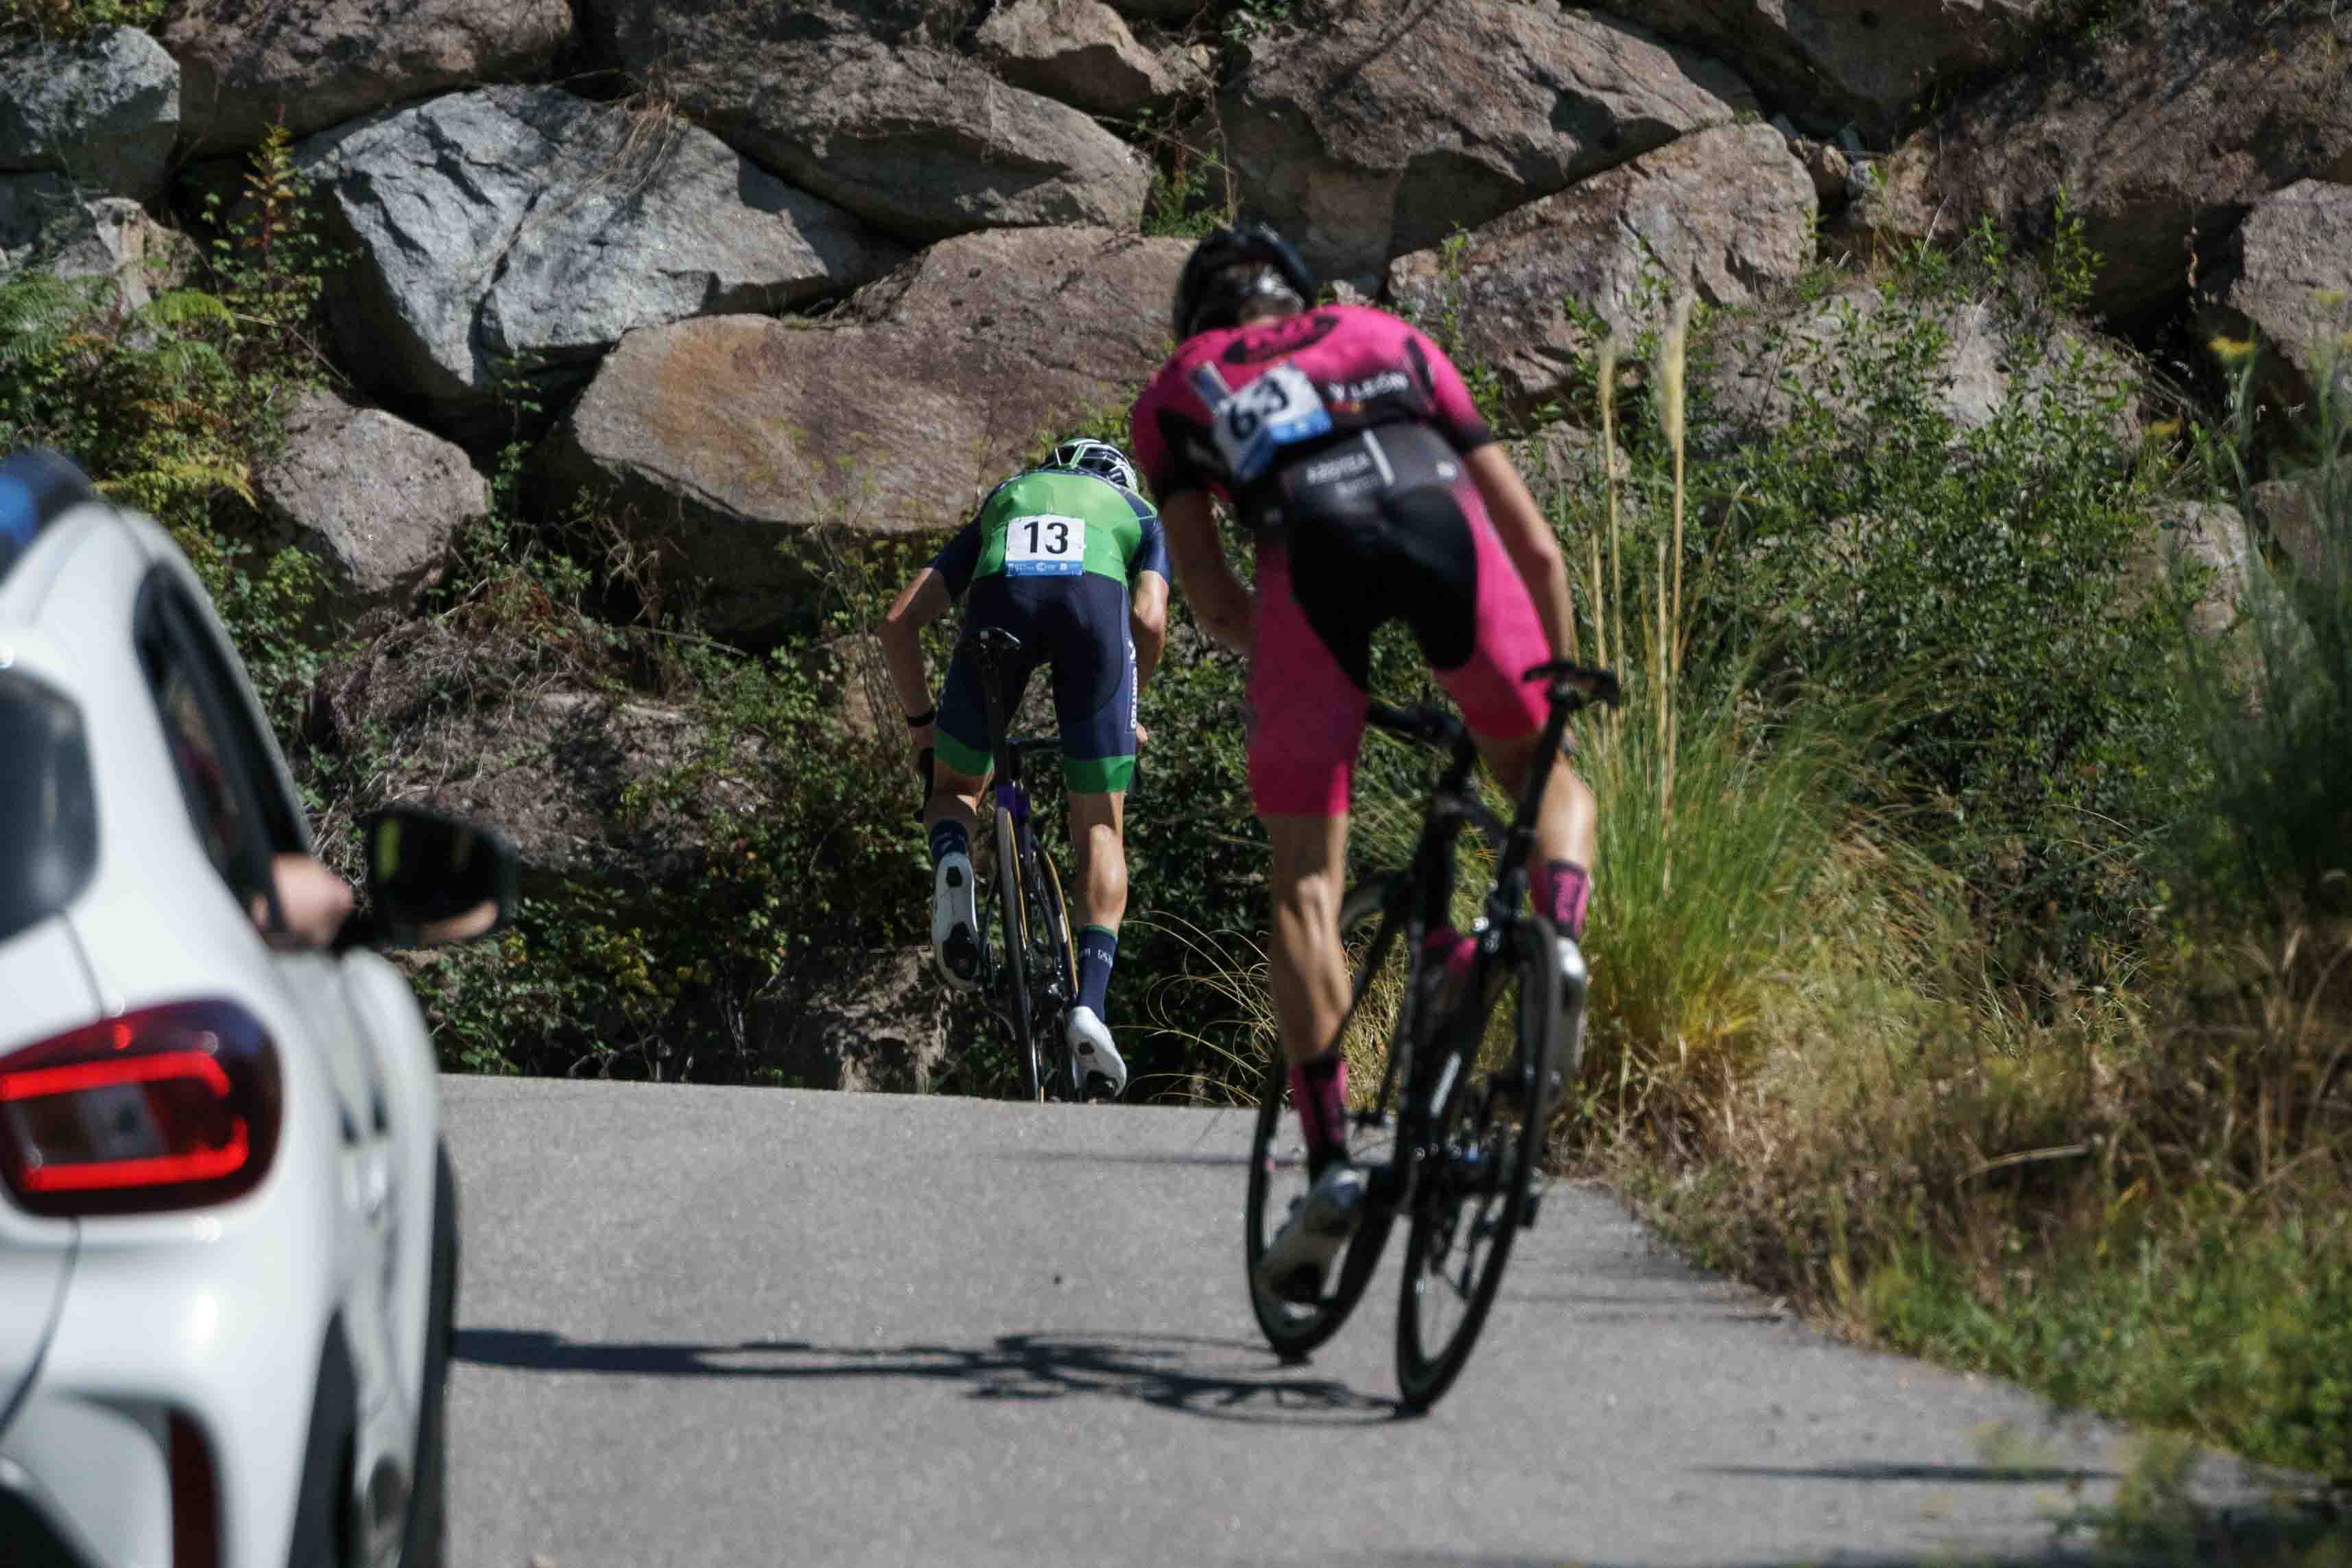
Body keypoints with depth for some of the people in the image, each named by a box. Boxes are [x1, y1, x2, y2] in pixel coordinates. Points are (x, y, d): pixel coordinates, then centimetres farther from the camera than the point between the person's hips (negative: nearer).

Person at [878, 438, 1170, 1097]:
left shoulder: (1000, 503, 41)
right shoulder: (1140, 516, 37)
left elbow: (898, 623, 30)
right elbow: (1149, 622, 15)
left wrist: (921, 722, 39)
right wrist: (1125, 710, 29)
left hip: (1000, 599, 1)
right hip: (1096, 601, -1)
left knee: (955, 786, 24)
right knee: (1099, 828, 11)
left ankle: (951, 862, -11)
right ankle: (1090, 1000, -6)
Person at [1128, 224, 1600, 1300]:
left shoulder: (1175, 392, 35)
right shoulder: (1390, 339, 39)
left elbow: (1211, 598, 23)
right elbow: (1537, 547, 35)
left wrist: (1280, 665, 39)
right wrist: (1560, 688, 45)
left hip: (1307, 542, -1)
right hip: (1439, 517, 1)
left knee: (1304, 884, 8)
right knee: (1546, 778, 23)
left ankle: (1330, 1162, -5)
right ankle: (1557, 934, -8)